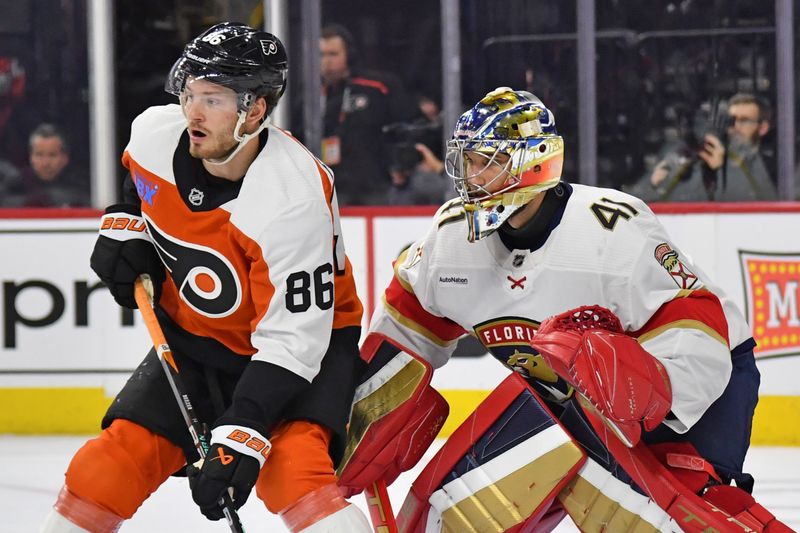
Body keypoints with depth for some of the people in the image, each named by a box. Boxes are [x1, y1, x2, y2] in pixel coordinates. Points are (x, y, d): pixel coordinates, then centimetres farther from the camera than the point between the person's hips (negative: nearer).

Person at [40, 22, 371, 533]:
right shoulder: (155, 133, -14)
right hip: (196, 336, 6)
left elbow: (290, 338, -32)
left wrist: (242, 436, -38)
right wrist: (123, 228, 1)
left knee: (292, 467, -31)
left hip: (306, 336, -6)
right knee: (111, 465, -3)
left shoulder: (293, 201, -33)